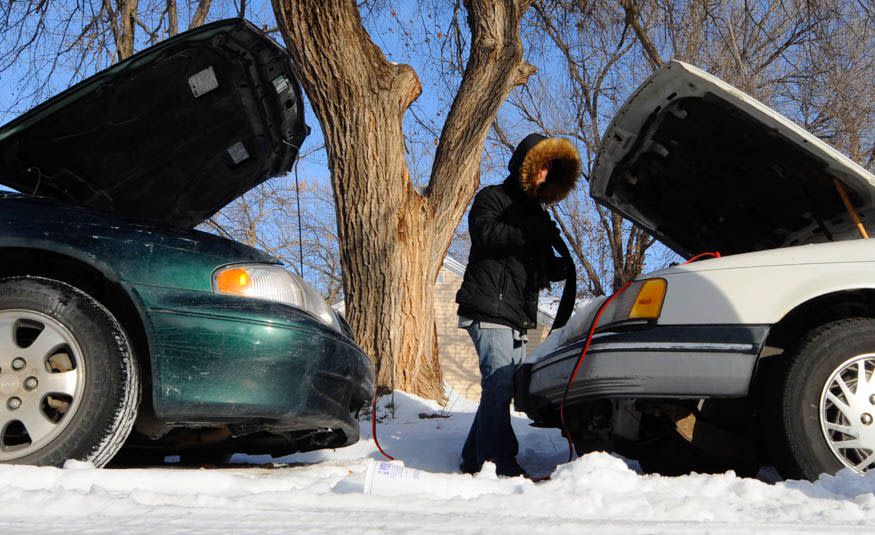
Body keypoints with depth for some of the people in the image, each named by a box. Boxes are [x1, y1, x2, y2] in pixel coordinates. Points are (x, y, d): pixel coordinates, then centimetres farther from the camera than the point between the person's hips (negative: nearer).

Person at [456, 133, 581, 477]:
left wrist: (560, 267, 5)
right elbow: (484, 233, -19)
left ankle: (474, 460, 15)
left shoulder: (536, 210, 27)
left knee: (503, 388, 8)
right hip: (489, 310, -9)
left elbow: (538, 268, 28)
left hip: (516, 317, 9)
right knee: (499, 384, -17)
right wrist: (533, 231, -20)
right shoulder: (492, 198, 3)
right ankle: (500, 463, -19)